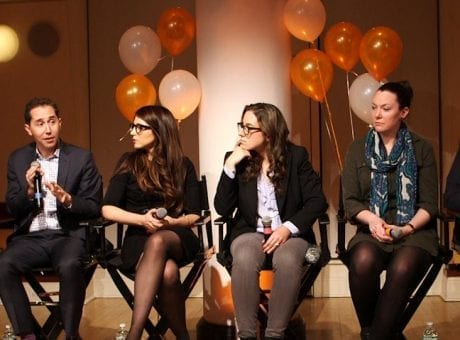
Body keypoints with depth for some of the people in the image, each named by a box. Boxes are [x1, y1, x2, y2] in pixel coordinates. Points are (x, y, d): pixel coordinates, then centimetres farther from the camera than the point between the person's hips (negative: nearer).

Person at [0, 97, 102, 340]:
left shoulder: (82, 158, 3)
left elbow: (94, 208, 1)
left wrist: (67, 199, -19)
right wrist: (29, 190, -11)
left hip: (68, 235, -2)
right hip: (31, 237, 3)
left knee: (69, 266, -35)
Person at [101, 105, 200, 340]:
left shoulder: (182, 166, 9)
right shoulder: (129, 163, 7)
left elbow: (194, 215, 5)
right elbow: (107, 210, -2)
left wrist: (171, 222, -17)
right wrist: (142, 219, -18)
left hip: (177, 237, 0)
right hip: (139, 238, 0)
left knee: (157, 242, -40)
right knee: (168, 273, -39)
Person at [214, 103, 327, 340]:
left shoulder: (296, 156, 1)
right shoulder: (236, 159, 4)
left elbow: (317, 200, -4)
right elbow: (223, 209, -4)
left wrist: (288, 227, -18)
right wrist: (230, 166, -13)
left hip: (289, 232, -1)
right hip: (250, 232, 1)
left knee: (288, 261, -36)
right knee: (244, 259, -35)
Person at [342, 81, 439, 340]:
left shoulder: (422, 149, 7)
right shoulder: (358, 149, 10)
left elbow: (429, 204, 2)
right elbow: (350, 201, 4)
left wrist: (407, 228, -15)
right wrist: (372, 220, -15)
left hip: (415, 231, -1)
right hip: (371, 230, 1)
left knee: (402, 268, -35)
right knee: (362, 261, -34)